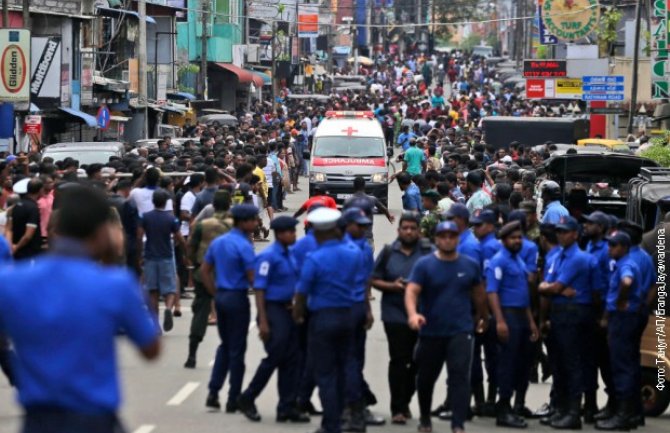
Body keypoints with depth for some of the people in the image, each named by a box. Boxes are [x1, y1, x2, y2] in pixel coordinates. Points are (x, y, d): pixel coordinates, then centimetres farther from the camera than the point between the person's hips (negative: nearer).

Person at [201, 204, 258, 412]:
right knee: (237, 349, 2)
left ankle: (213, 393, 9)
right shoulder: (244, 246, -16)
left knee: (225, 345, 17)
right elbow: (252, 278, -18)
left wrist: (215, 293, 14)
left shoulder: (218, 242, 8)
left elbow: (204, 270, 12)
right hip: (238, 298, -7)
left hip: (221, 296, 7)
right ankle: (233, 400, 6)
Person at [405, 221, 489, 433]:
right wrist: (413, 314, -34)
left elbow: (478, 293, 17)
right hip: (430, 332, 0)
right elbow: (412, 291, -16)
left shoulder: (470, 265, 3)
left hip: (461, 331, 0)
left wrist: (483, 317, 27)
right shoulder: (424, 264, -5)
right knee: (426, 378, 13)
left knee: (460, 376, -13)